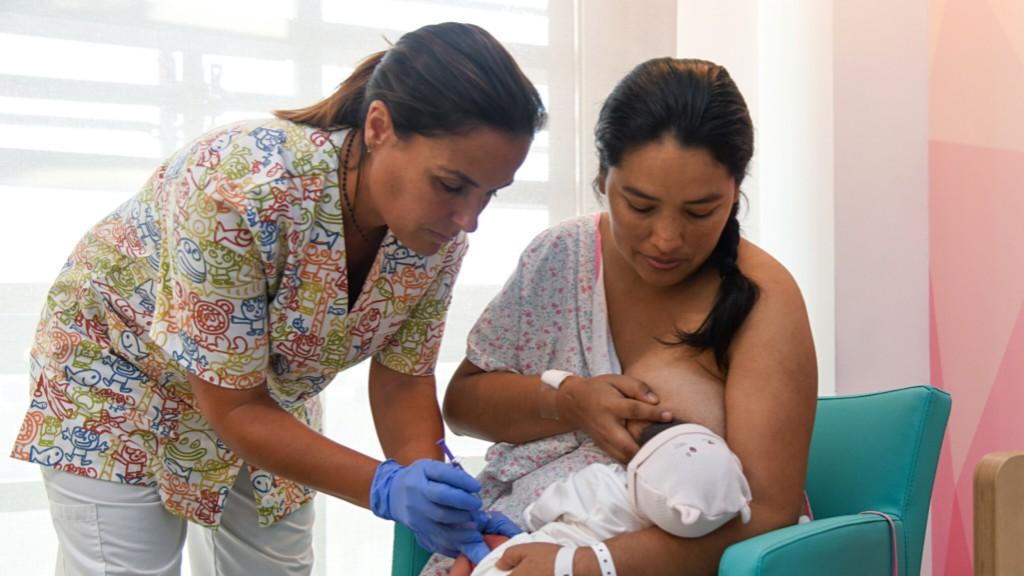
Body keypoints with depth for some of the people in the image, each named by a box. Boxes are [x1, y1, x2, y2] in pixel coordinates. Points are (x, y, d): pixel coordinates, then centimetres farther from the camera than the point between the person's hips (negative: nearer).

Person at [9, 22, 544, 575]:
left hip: (270, 391, 5)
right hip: (122, 366, -5)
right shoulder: (242, 186, -40)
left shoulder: (439, 233, -22)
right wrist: (386, 488, -41)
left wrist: (434, 499, -28)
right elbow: (232, 407, -31)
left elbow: (401, 381, -11)